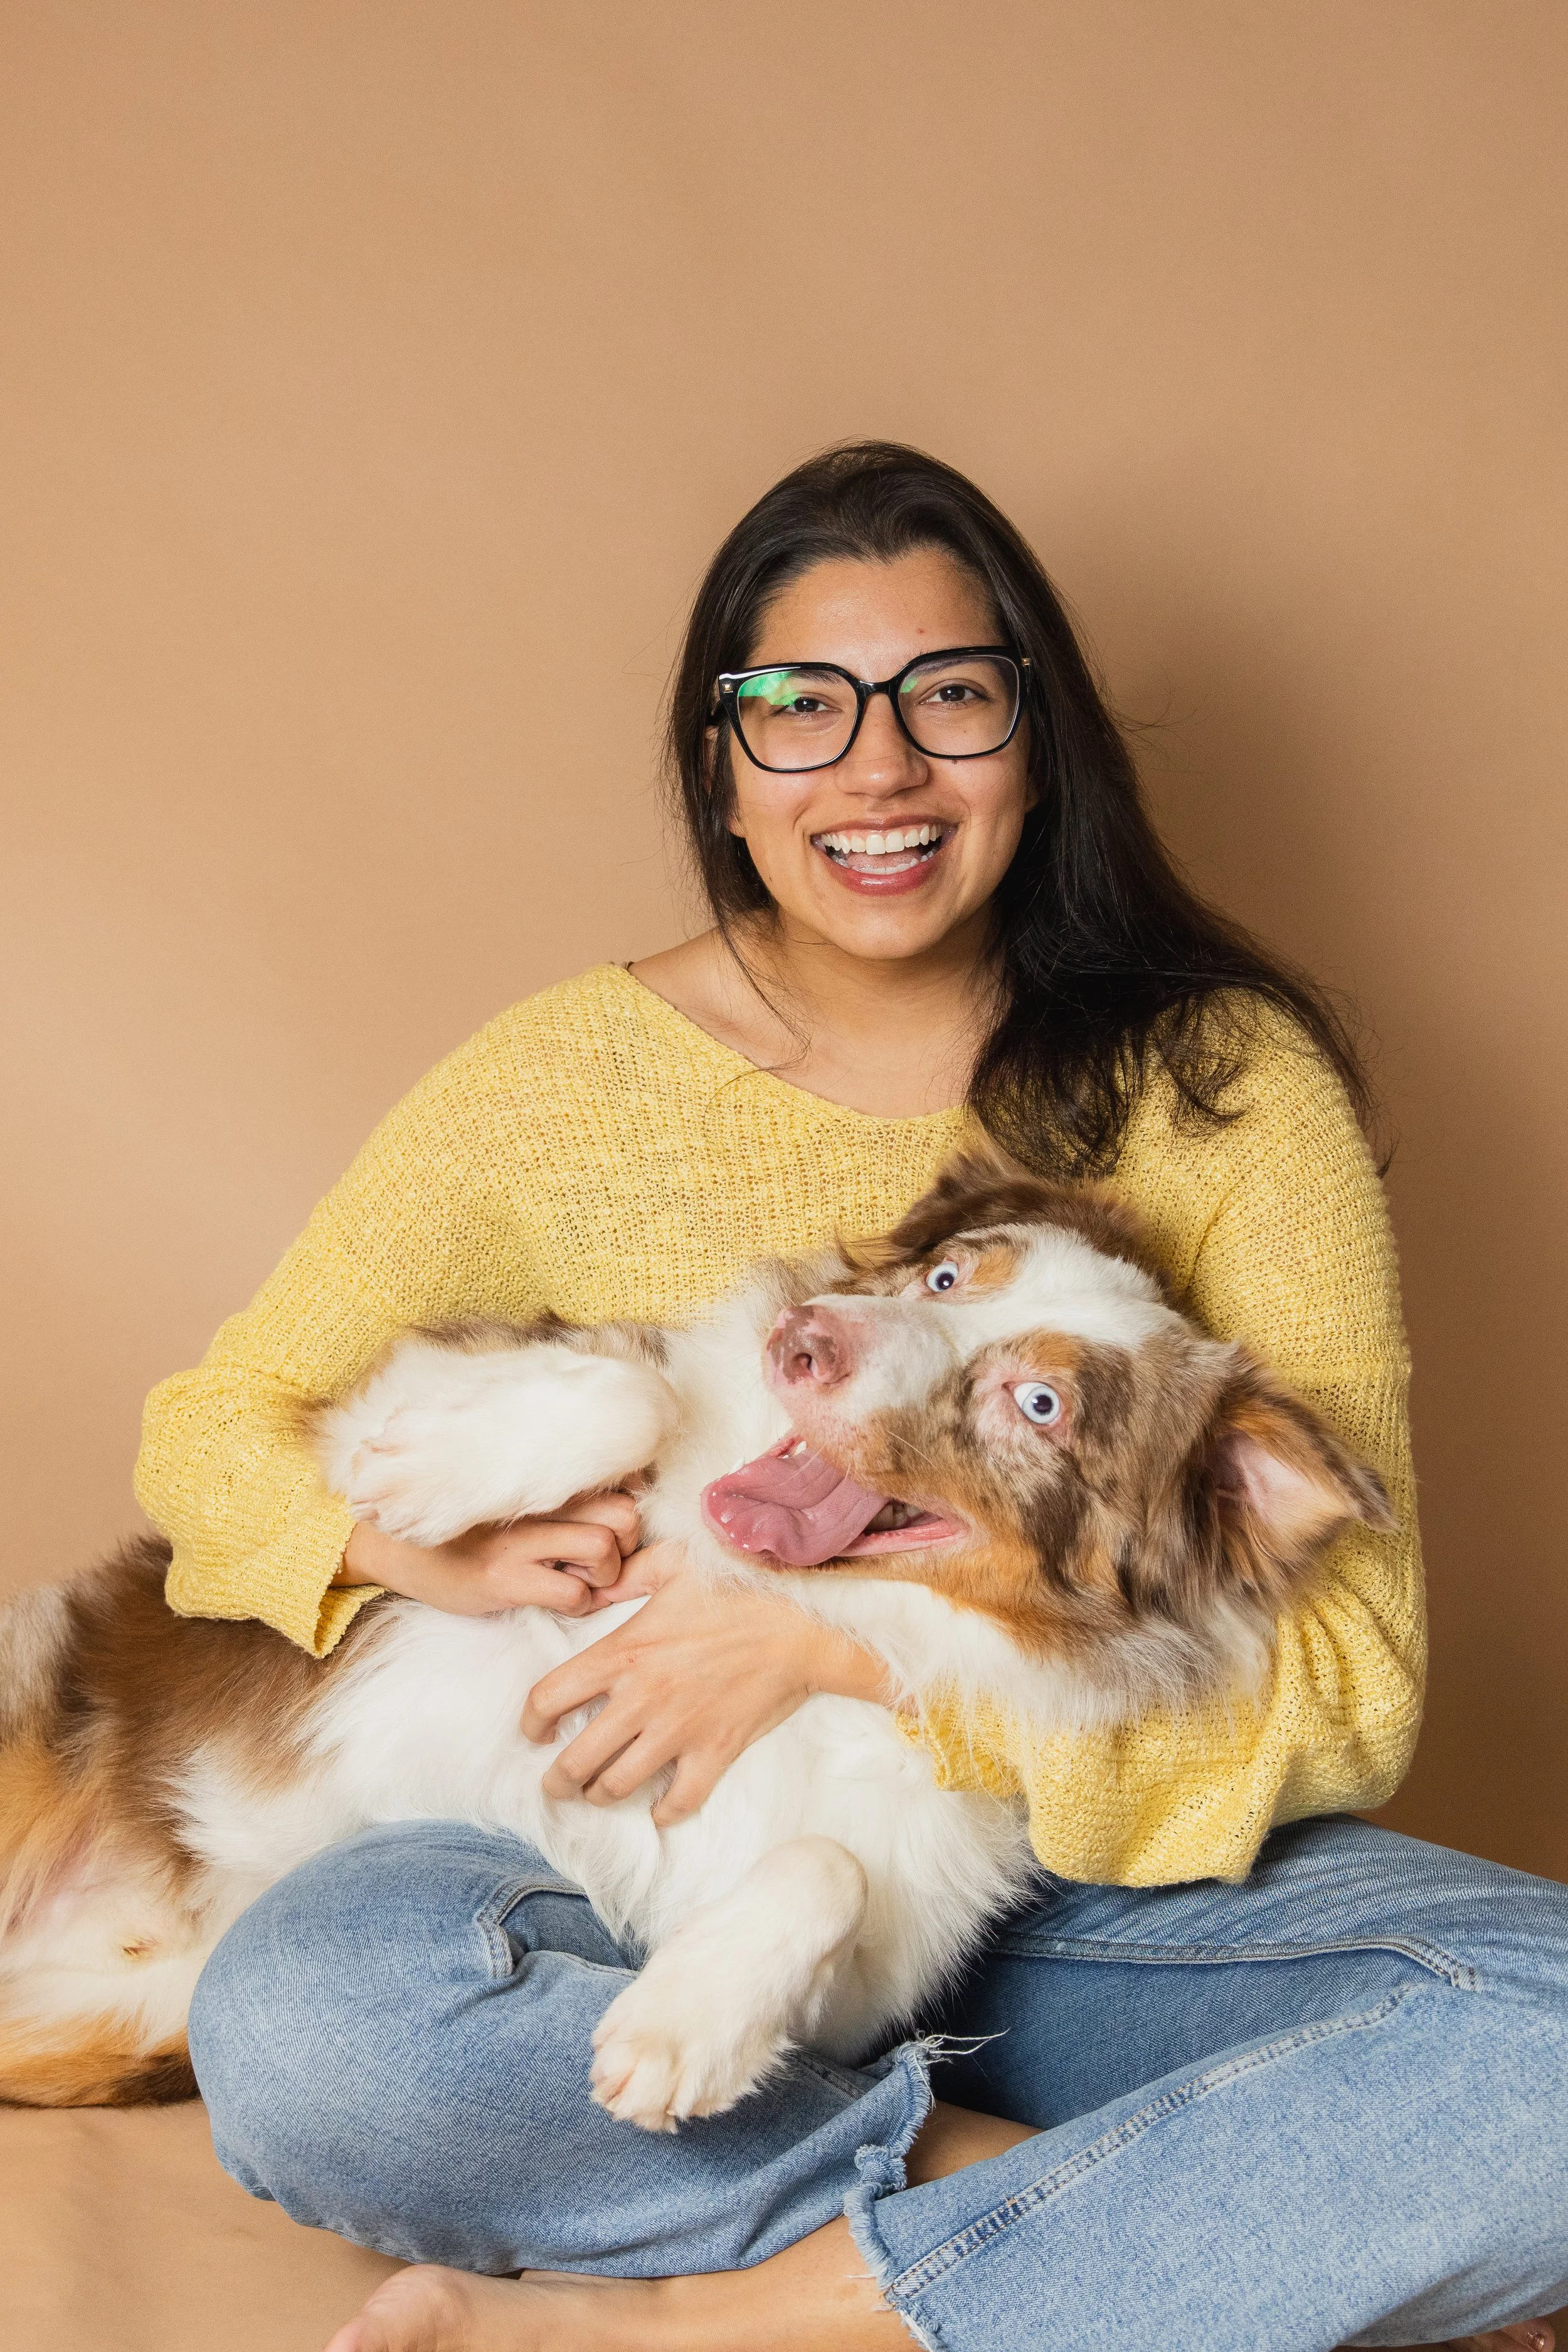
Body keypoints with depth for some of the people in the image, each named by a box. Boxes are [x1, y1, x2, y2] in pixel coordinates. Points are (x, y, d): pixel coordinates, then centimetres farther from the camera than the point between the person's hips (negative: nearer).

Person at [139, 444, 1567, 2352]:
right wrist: (433, 1544, -16)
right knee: (302, 2017, -30)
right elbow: (215, 1431, 7)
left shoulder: (1222, 1082, -5)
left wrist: (843, 1636, -21)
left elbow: (1346, 1678, -9)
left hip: (1100, 1892, 0)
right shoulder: (570, 1086, -2)